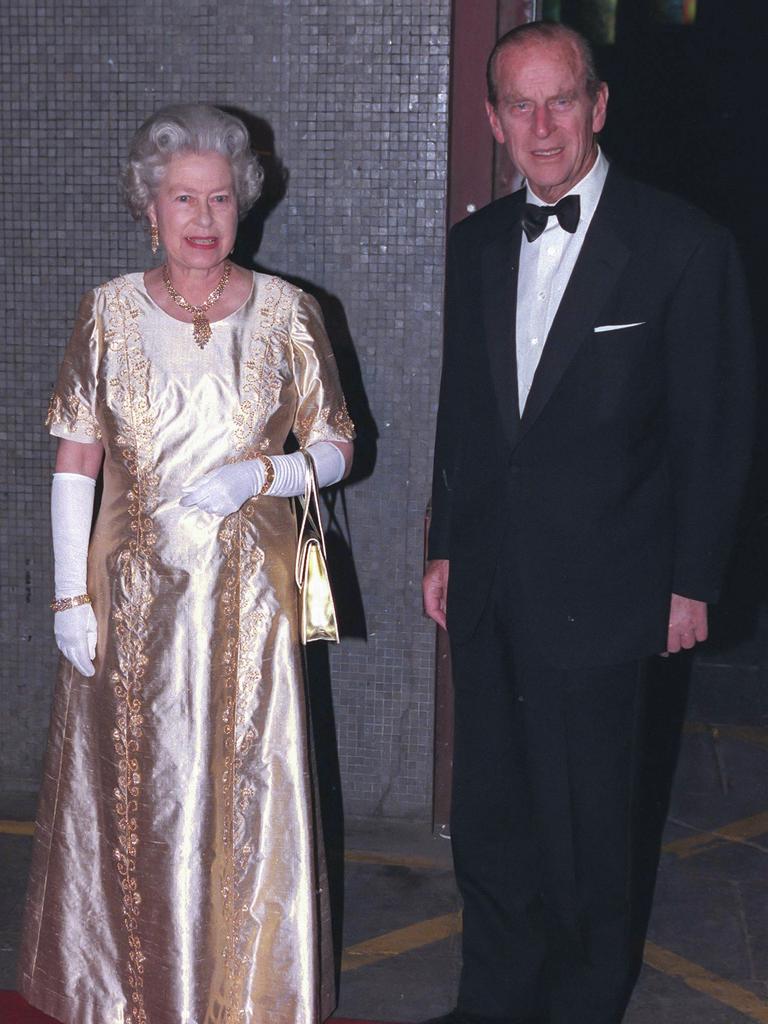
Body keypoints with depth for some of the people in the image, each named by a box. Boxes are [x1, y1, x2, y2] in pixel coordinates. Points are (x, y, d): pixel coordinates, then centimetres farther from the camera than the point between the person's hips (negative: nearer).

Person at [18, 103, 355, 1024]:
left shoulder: (286, 313, 0)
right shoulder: (108, 311, 1)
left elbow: (335, 449, 5)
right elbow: (74, 462, 1)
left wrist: (259, 476, -15)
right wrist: (71, 596, -4)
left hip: (247, 599, 0)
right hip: (132, 600, 1)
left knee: (245, 802, 4)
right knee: (130, 804, 8)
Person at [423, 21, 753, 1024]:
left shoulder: (684, 245, -9)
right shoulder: (477, 243, 8)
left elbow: (715, 432, -6)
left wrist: (692, 581, -6)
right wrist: (445, 547, 15)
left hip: (597, 593, -5)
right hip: (487, 586, 5)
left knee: (586, 827, 7)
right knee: (490, 821, 15)